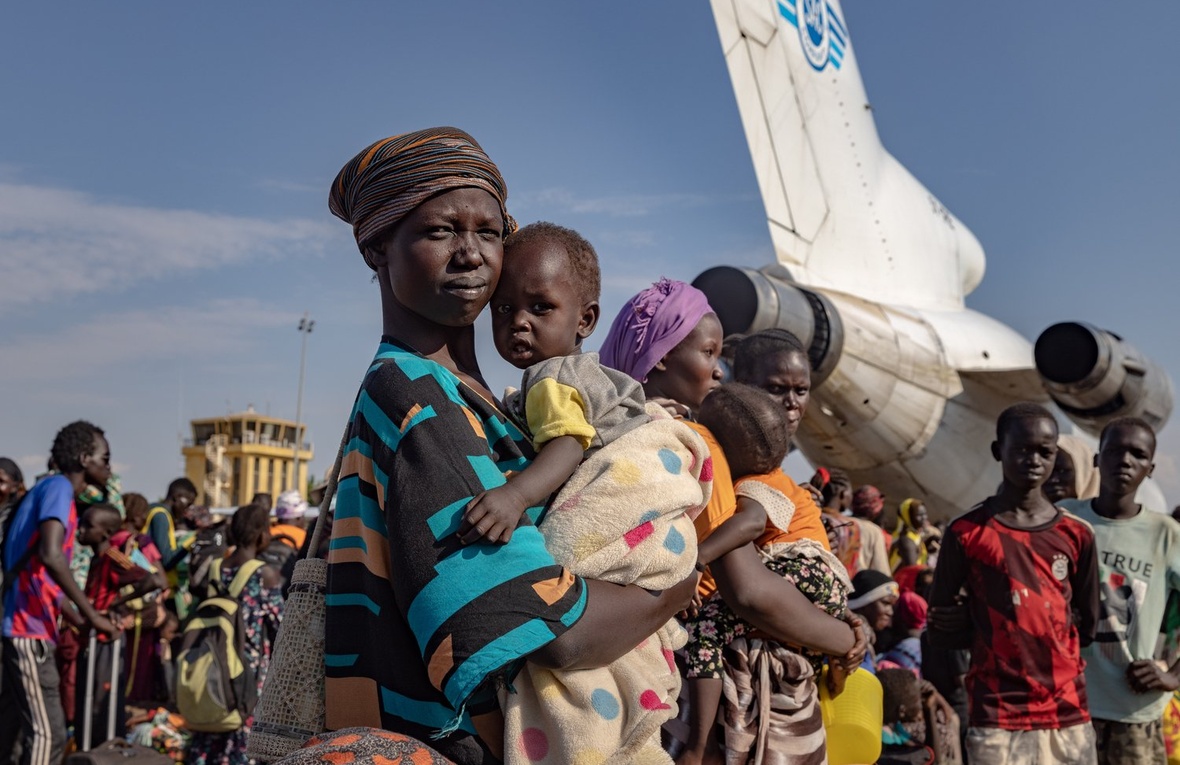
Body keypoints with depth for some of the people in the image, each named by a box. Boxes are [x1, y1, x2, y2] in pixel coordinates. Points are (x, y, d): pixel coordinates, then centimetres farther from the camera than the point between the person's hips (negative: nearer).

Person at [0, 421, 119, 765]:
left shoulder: (52, 489, 18)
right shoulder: (58, 487, -12)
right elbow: (50, 555, -29)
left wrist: (75, 617, 26)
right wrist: (91, 614, -22)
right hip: (30, 628, -10)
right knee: (47, 733, -9)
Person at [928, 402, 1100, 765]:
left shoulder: (1077, 535, 6)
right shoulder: (966, 532, -3)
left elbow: (1086, 627, 11)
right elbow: (940, 631, 2)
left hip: (1069, 714, 3)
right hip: (997, 717, -3)